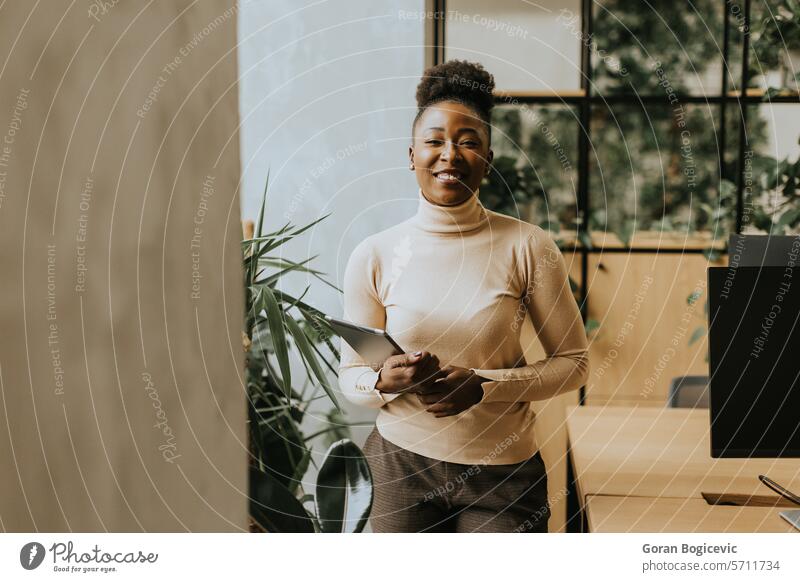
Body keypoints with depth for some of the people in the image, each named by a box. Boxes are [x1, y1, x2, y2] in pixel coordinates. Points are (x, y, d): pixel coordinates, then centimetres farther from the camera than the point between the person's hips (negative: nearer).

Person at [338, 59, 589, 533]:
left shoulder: (528, 247, -7)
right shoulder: (375, 256, -3)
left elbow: (575, 363, -3)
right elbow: (350, 376, 4)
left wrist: (483, 385, -16)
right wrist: (386, 381, -19)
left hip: (502, 474, -1)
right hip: (400, 464, 1)